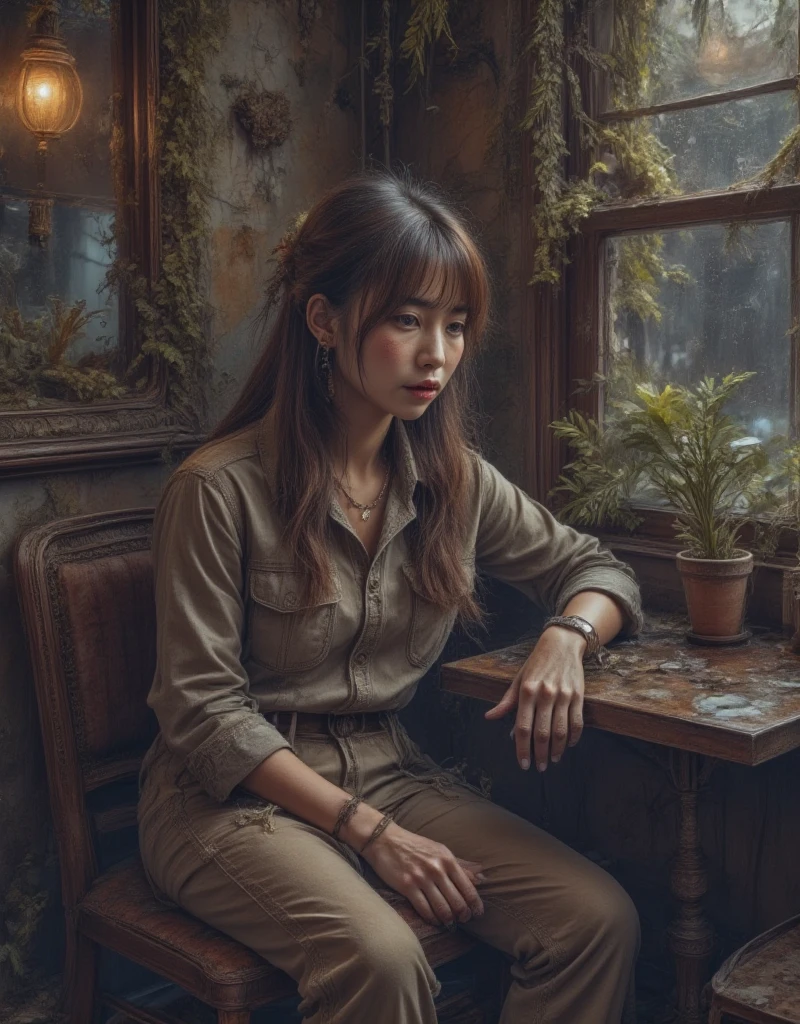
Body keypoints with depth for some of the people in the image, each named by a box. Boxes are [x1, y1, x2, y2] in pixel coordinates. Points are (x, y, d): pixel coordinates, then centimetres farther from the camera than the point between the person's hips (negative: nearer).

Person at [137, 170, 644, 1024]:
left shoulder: (454, 480, 3)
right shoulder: (220, 489, -15)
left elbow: (595, 569, 14)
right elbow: (204, 709, -13)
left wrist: (567, 636, -11)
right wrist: (366, 830, -19)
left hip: (387, 773, 5)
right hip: (236, 795, -5)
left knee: (599, 922, -17)